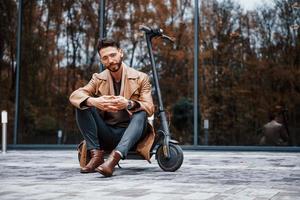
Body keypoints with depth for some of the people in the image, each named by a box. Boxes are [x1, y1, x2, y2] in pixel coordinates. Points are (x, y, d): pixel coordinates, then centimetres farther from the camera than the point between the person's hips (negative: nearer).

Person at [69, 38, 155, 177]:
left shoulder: (140, 78, 0)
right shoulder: (98, 79, 7)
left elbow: (149, 108, -11)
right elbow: (74, 95, -9)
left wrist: (129, 104, -32)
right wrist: (93, 101, -31)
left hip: (130, 133, -2)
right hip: (106, 134, 2)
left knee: (141, 114, -32)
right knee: (83, 106, -17)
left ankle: (114, 158, -48)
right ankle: (96, 155, -23)